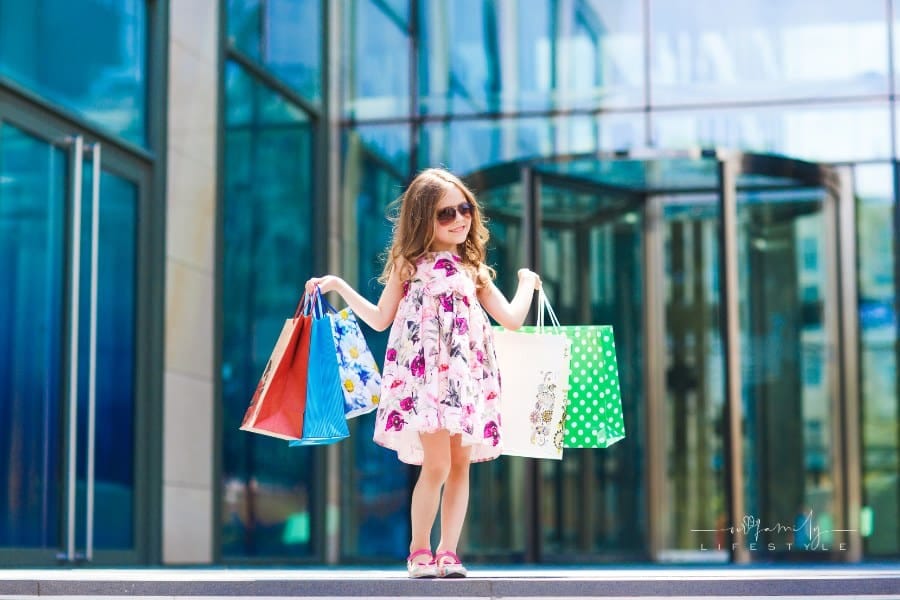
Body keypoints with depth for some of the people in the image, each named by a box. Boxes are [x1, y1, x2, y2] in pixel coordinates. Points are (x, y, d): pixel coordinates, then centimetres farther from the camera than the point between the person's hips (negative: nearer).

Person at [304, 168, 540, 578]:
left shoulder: (473, 271, 15)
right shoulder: (408, 264, 7)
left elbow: (512, 319, 12)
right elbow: (381, 319, 10)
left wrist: (527, 283, 22)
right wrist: (338, 287, 6)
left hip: (466, 378, 4)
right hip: (423, 376, -4)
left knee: (460, 465, 0)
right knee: (436, 464, -12)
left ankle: (448, 551, 7)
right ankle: (419, 551, 1)